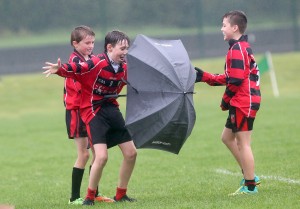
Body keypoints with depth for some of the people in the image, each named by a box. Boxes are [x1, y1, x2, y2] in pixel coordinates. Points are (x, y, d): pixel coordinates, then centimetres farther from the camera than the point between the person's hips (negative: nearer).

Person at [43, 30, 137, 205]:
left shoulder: (124, 68, 2)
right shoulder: (97, 63, -19)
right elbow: (75, 69, -29)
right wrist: (60, 69, -47)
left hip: (112, 110, 8)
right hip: (94, 112, -8)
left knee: (131, 153, 9)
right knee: (102, 156, -19)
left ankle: (121, 194, 26)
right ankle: (90, 197, 0)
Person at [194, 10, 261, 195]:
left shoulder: (237, 49, -14)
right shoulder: (243, 48, 17)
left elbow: (236, 80, -20)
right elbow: (229, 78, 18)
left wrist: (226, 99, -9)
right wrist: (204, 77, 17)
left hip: (244, 102, -10)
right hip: (241, 103, 10)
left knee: (243, 142, -5)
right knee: (228, 137, 18)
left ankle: (250, 186, -1)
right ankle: (249, 176, 19)